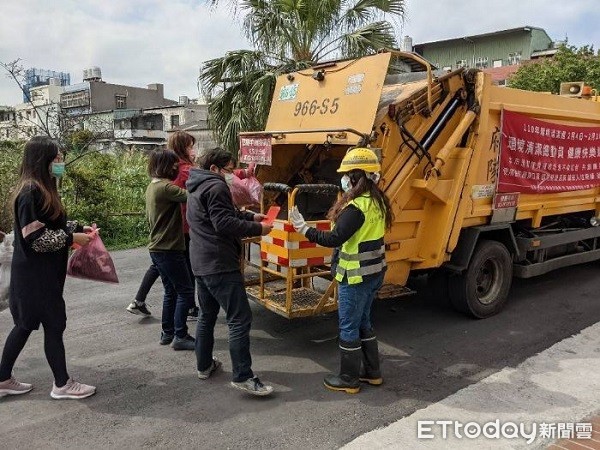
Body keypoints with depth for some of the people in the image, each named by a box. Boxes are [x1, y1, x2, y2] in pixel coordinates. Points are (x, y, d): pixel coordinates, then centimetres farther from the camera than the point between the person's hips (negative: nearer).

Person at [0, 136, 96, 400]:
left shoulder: (41, 189, 11)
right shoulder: (31, 192, -19)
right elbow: (34, 236, -23)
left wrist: (78, 228, 8)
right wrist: (71, 238, -18)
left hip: (38, 272, 10)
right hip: (36, 274, -10)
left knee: (26, 324, 17)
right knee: (54, 324, 0)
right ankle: (62, 384, 13)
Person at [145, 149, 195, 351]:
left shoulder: (152, 186, 13)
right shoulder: (165, 187, -18)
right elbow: (189, 195, -29)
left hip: (158, 248, 10)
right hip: (169, 249, -10)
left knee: (171, 291, 17)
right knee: (186, 291, -2)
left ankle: (167, 333, 24)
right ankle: (180, 336, 2)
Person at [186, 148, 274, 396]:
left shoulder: (198, 188, 19)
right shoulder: (215, 187, -14)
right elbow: (224, 223, -22)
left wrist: (250, 216, 14)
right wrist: (257, 229, -14)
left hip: (201, 263, 11)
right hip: (220, 264, -11)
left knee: (207, 315, 20)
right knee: (240, 319, -7)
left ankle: (204, 365, 31)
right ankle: (243, 377, -5)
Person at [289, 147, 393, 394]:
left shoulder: (356, 207, -23)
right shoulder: (377, 201, 6)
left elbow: (334, 239, -27)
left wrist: (304, 228, -22)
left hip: (356, 276, -9)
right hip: (374, 272, 9)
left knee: (349, 327, 5)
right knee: (363, 322, 21)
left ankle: (349, 380, 18)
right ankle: (372, 372, 32)